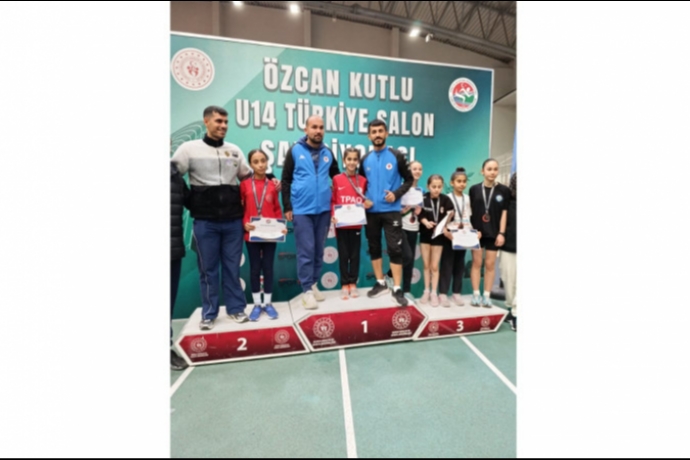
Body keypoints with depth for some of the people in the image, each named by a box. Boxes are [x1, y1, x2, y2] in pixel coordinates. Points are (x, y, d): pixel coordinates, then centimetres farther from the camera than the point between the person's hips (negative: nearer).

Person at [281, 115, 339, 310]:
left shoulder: (328, 153, 11)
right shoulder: (295, 151, 2)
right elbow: (286, 180, 0)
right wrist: (287, 207, -6)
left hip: (324, 209, 4)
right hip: (301, 210, -3)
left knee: (318, 250, 11)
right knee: (306, 250, -2)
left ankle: (313, 284, 26)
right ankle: (307, 290, 9)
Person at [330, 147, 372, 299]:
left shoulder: (363, 180, 4)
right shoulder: (337, 179, -2)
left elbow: (364, 200, 12)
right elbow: (332, 201, -2)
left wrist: (367, 204, -9)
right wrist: (333, 215, -15)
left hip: (356, 224, 2)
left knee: (355, 254, 9)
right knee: (343, 254, 6)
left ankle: (353, 284, 23)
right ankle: (344, 285, 19)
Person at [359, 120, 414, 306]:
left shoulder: (397, 156, 0)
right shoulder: (365, 159, 8)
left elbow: (409, 179, 4)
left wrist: (396, 194, -13)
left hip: (391, 210, -3)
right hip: (371, 211, 4)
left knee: (395, 248, -3)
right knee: (374, 247, 10)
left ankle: (397, 289, 7)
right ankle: (380, 283, 26)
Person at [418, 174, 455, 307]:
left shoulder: (445, 199, -10)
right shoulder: (423, 198, -9)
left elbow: (449, 217, -13)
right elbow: (421, 215, -9)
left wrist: (445, 227, -30)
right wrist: (426, 222, -28)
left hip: (439, 235, -1)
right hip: (425, 234, 1)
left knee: (434, 266, 6)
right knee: (426, 265, 11)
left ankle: (434, 293, 18)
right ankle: (426, 291, 25)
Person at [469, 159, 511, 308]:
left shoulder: (504, 190, 0)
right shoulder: (474, 189, 2)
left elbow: (504, 212, 0)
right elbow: (471, 211, 2)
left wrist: (501, 233, -5)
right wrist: (473, 230, -5)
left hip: (494, 233, 0)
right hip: (477, 231, 0)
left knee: (490, 264, 6)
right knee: (476, 262, 5)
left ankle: (487, 295, 16)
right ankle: (476, 294, 14)